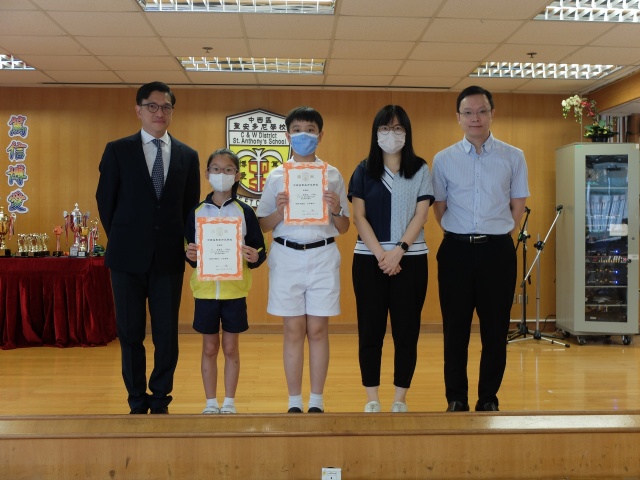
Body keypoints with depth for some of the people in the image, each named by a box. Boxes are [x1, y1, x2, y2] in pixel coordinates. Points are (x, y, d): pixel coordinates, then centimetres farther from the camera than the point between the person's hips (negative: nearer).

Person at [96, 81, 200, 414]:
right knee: (130, 333, 6)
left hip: (169, 257, 1)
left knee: (167, 334, 4)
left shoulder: (188, 156, 7)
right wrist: (121, 241, 6)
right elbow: (105, 201, 5)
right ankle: (137, 403, 20)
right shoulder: (117, 150, 2)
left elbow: (190, 207, 11)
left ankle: (160, 401, 20)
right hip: (128, 257, -1)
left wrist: (181, 243, 5)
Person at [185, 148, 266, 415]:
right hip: (205, 289, 1)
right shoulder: (197, 212, 3)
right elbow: (191, 254, 7)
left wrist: (255, 257, -20)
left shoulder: (245, 212, -1)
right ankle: (211, 403, 21)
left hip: (235, 290, -1)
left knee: (230, 347, 7)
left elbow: (259, 250, 1)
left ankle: (229, 403, 20)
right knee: (209, 347, 9)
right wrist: (190, 256, -14)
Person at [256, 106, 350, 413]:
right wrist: (280, 210, -13)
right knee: (293, 331, 4)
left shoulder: (333, 175, 6)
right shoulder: (276, 175, 6)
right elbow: (264, 226, 6)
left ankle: (316, 402, 14)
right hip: (287, 256, 0)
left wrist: (336, 209, -12)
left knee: (318, 330, 4)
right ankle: (294, 402, 13)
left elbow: (344, 228, 8)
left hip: (322, 255, 0)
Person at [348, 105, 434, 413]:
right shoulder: (364, 170, 6)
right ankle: (372, 399, 12)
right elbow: (359, 217, -1)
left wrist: (398, 250, -15)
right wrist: (380, 254, -13)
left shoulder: (420, 170, 6)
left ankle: (400, 399, 13)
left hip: (410, 259, 0)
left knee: (406, 330, 2)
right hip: (369, 259, 0)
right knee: (370, 330, 2)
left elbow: (421, 215, -2)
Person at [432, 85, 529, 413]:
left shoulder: (513, 157, 3)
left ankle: (488, 399, 20)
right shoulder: (443, 159, 3)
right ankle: (456, 399, 17)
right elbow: (439, 209, 11)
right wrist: (463, 237, 7)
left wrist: (495, 237, 6)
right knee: (455, 330, 5)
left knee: (495, 330, 6)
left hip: (497, 251, 0)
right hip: (456, 250, 0)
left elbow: (518, 207, 9)